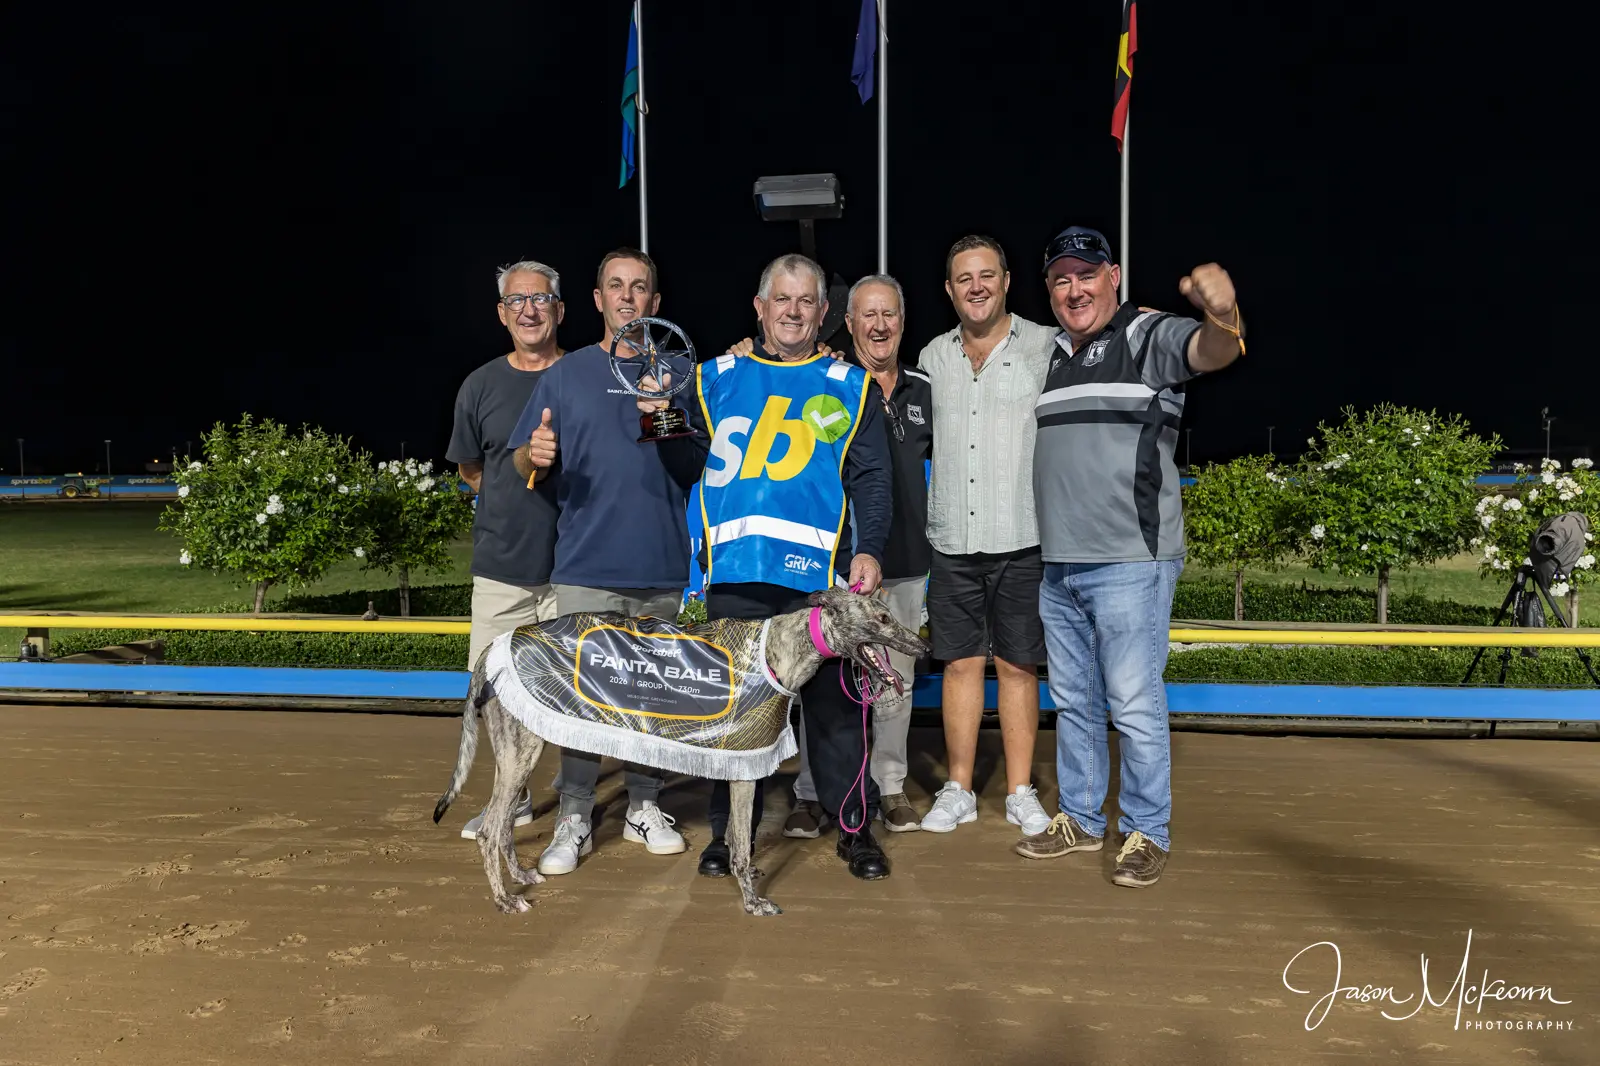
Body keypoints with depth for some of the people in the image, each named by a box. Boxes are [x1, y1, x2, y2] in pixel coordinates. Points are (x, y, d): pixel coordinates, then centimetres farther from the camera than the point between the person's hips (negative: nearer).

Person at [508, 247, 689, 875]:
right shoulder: (566, 375, 8)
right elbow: (523, 465, 7)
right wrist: (534, 455, -16)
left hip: (666, 568, 2)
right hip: (588, 566, -1)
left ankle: (645, 807, 22)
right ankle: (574, 818, 10)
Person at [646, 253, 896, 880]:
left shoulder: (850, 387, 14)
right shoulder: (715, 379, 16)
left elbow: (870, 478, 7)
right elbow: (691, 466, 15)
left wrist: (870, 548, -6)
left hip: (819, 570, -1)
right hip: (734, 570, 1)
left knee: (834, 699, 1)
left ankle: (855, 826, 17)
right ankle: (729, 829, 19)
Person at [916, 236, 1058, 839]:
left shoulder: (1046, 347, 0)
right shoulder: (933, 357, 11)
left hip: (1021, 539, -3)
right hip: (952, 541, 3)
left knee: (1018, 666, 6)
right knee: (961, 663, 9)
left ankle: (1020, 791, 19)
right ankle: (959, 791, 20)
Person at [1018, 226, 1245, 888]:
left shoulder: (1150, 337, -3)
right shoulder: (1048, 357, 15)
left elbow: (1212, 352, -24)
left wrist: (1222, 313, -46)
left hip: (1130, 561, -6)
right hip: (1056, 563, 7)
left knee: (1135, 702, -3)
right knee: (1072, 700, 15)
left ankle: (1147, 833, 12)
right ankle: (1080, 819, 28)